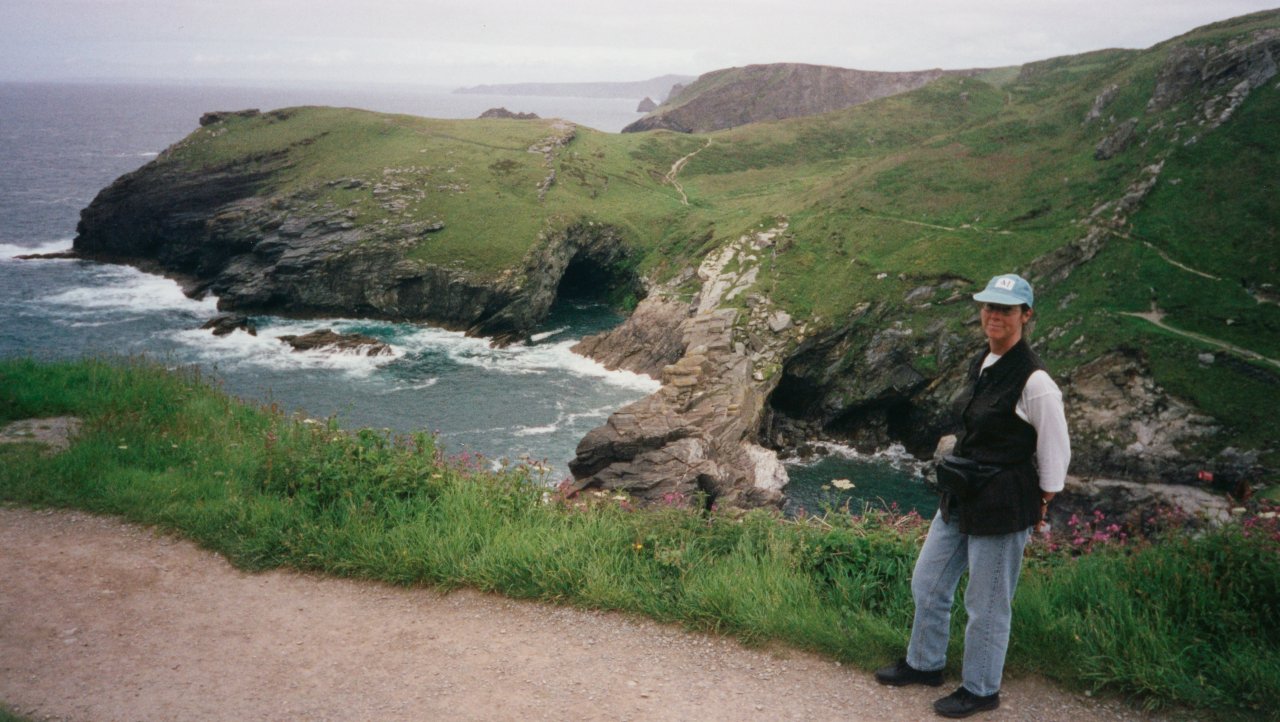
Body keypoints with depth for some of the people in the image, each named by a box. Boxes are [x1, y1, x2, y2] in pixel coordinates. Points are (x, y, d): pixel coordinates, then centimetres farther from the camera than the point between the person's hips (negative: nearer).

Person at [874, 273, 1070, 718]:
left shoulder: (1034, 381, -19)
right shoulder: (981, 364, 6)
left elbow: (1056, 451, -12)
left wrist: (1039, 507, -4)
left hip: (1004, 506, -9)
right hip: (961, 497, 9)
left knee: (986, 604, 7)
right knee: (928, 583, 20)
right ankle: (925, 664, 41)